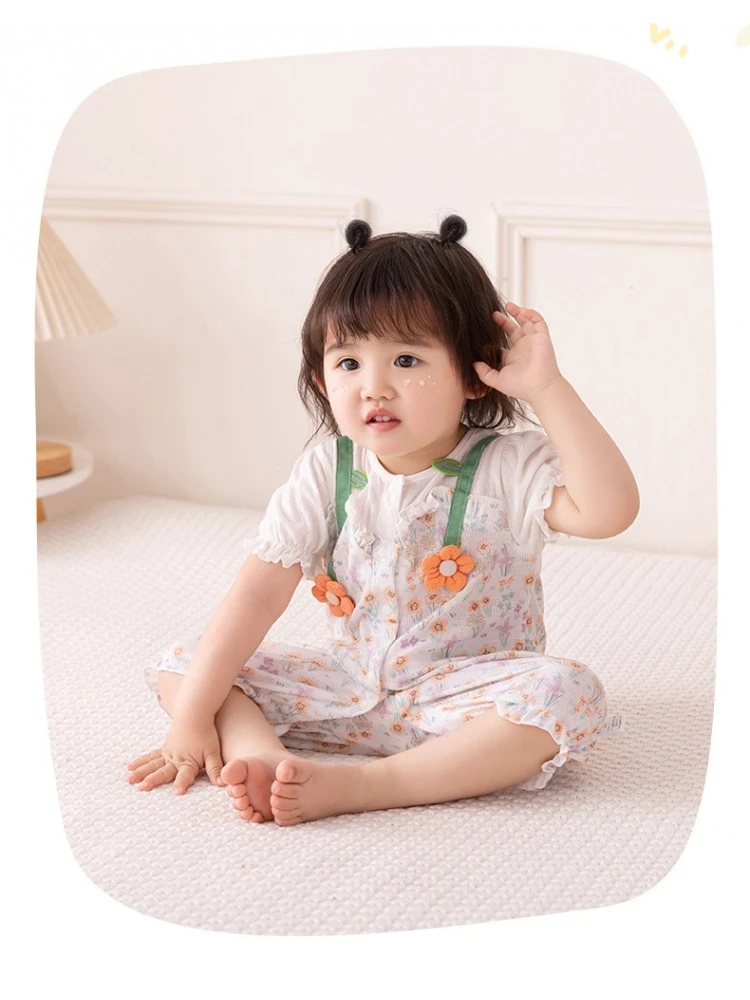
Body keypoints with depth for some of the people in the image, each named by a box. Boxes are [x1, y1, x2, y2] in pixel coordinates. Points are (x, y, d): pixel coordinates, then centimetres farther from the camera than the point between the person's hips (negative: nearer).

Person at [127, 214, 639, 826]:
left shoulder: (506, 468, -13)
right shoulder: (326, 474, -5)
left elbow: (610, 510, -31)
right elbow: (255, 597, -10)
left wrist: (548, 389, -30)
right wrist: (191, 719, -16)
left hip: (464, 696, -3)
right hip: (349, 690, 3)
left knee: (568, 693, -34)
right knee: (185, 661, -4)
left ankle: (361, 785, -38)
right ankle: (263, 757, -33)